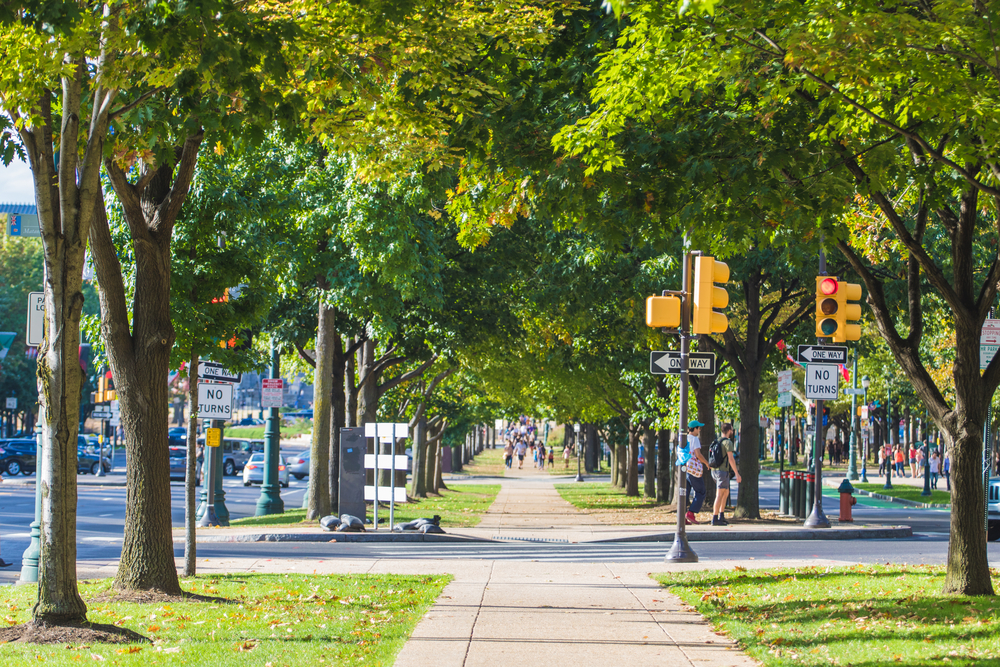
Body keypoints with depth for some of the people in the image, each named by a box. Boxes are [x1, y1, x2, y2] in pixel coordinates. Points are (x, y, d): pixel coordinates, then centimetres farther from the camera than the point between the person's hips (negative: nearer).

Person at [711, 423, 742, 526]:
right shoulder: (727, 442, -12)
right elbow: (731, 459, -19)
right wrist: (737, 474, -16)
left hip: (715, 471, 9)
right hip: (723, 471, -9)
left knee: (726, 493, 20)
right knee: (720, 495, -8)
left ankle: (721, 517, 18)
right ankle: (715, 519, -11)